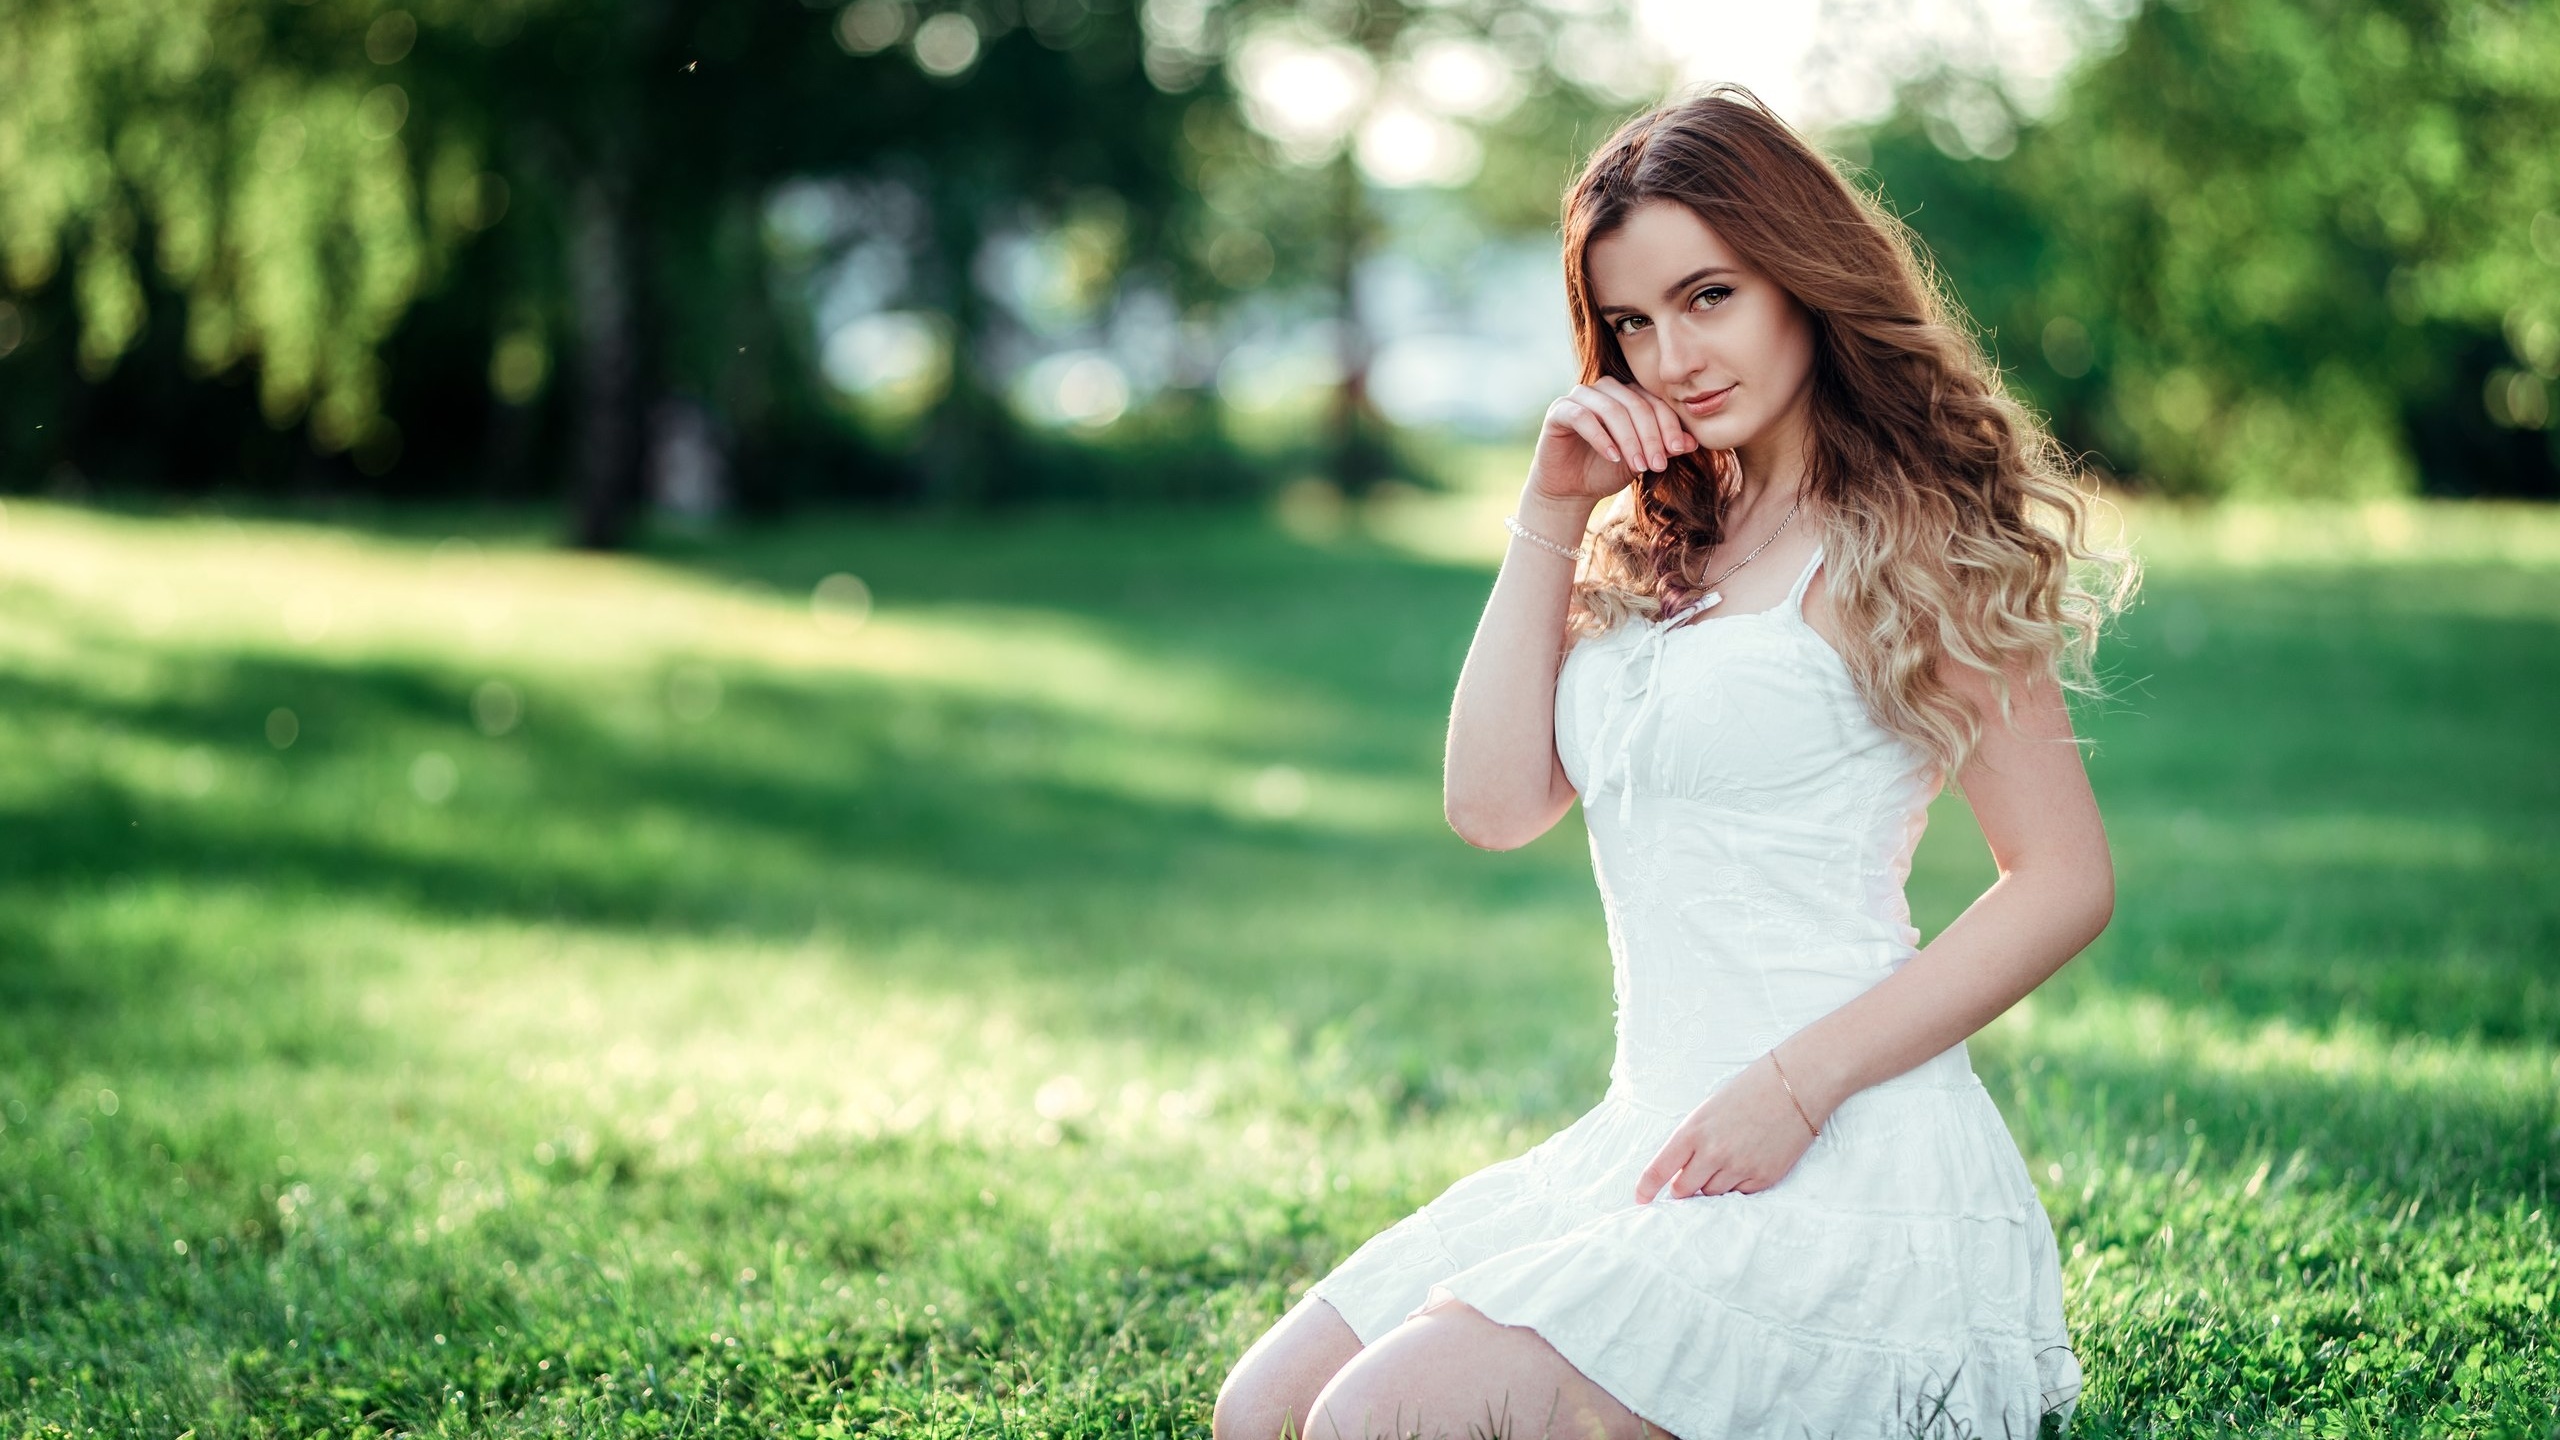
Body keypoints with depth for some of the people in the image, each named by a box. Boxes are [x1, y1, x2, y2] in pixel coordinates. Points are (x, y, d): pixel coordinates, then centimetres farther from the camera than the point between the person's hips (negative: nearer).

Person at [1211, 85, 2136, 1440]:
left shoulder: (1908, 541, -7)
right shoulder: (1659, 547, 15)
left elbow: (2065, 880, -11)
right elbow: (1494, 803, 7)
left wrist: (1796, 1085, -18)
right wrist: (1551, 515, 2)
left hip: (1843, 1177, -8)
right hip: (1643, 1144, 8)